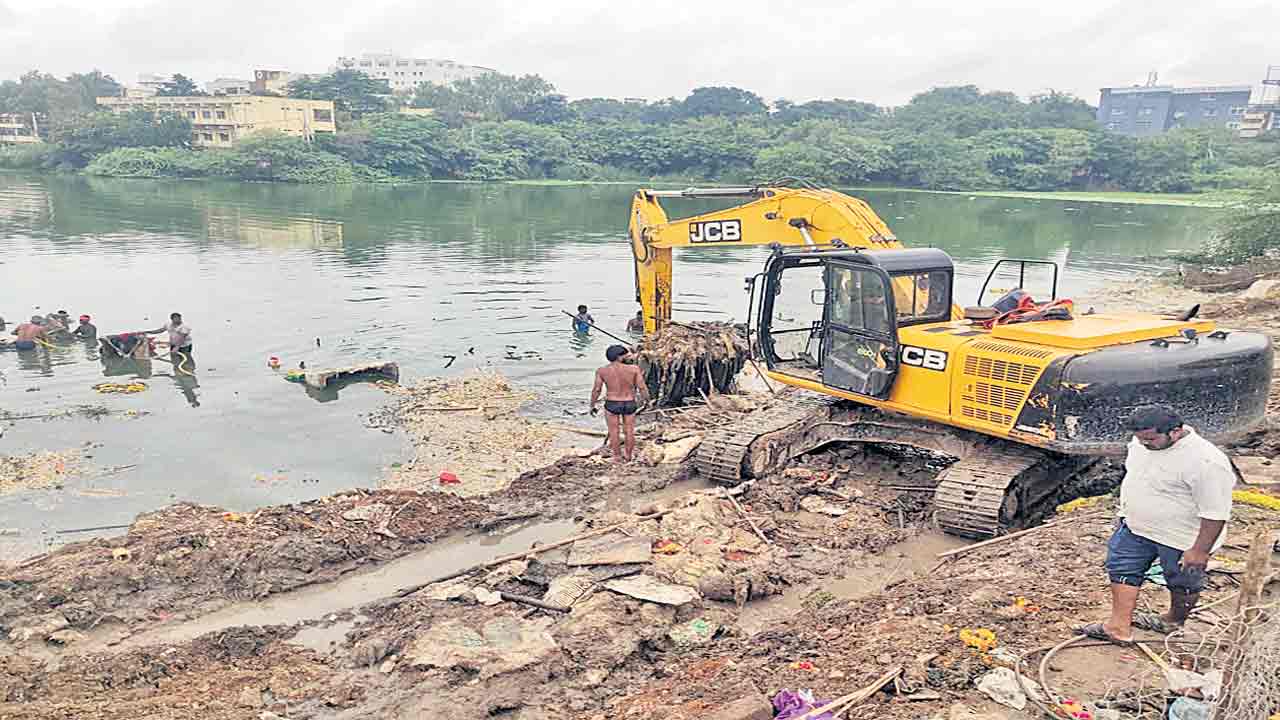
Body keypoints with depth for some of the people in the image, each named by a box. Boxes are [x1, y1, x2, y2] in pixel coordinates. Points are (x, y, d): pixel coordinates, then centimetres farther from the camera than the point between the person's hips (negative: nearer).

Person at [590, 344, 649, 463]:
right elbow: (642, 388, -11)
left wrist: (592, 406, 6)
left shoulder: (602, 371, -12)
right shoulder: (633, 369, -15)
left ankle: (617, 456, 25)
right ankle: (629, 455, 30)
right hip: (629, 405, 0)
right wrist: (646, 398, 8)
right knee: (629, 431, 18)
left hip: (611, 405, 0)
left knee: (614, 432, 16)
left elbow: (596, 390, -8)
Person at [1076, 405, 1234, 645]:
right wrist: (1126, 511, 19)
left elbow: (1216, 513, -26)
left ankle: (1174, 621, 41)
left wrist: (1200, 550, -22)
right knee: (1122, 570, 9)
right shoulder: (1142, 441, -8)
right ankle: (1119, 627, 18)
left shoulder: (1206, 462, -32)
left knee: (1182, 582, 17)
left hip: (1180, 539, -7)